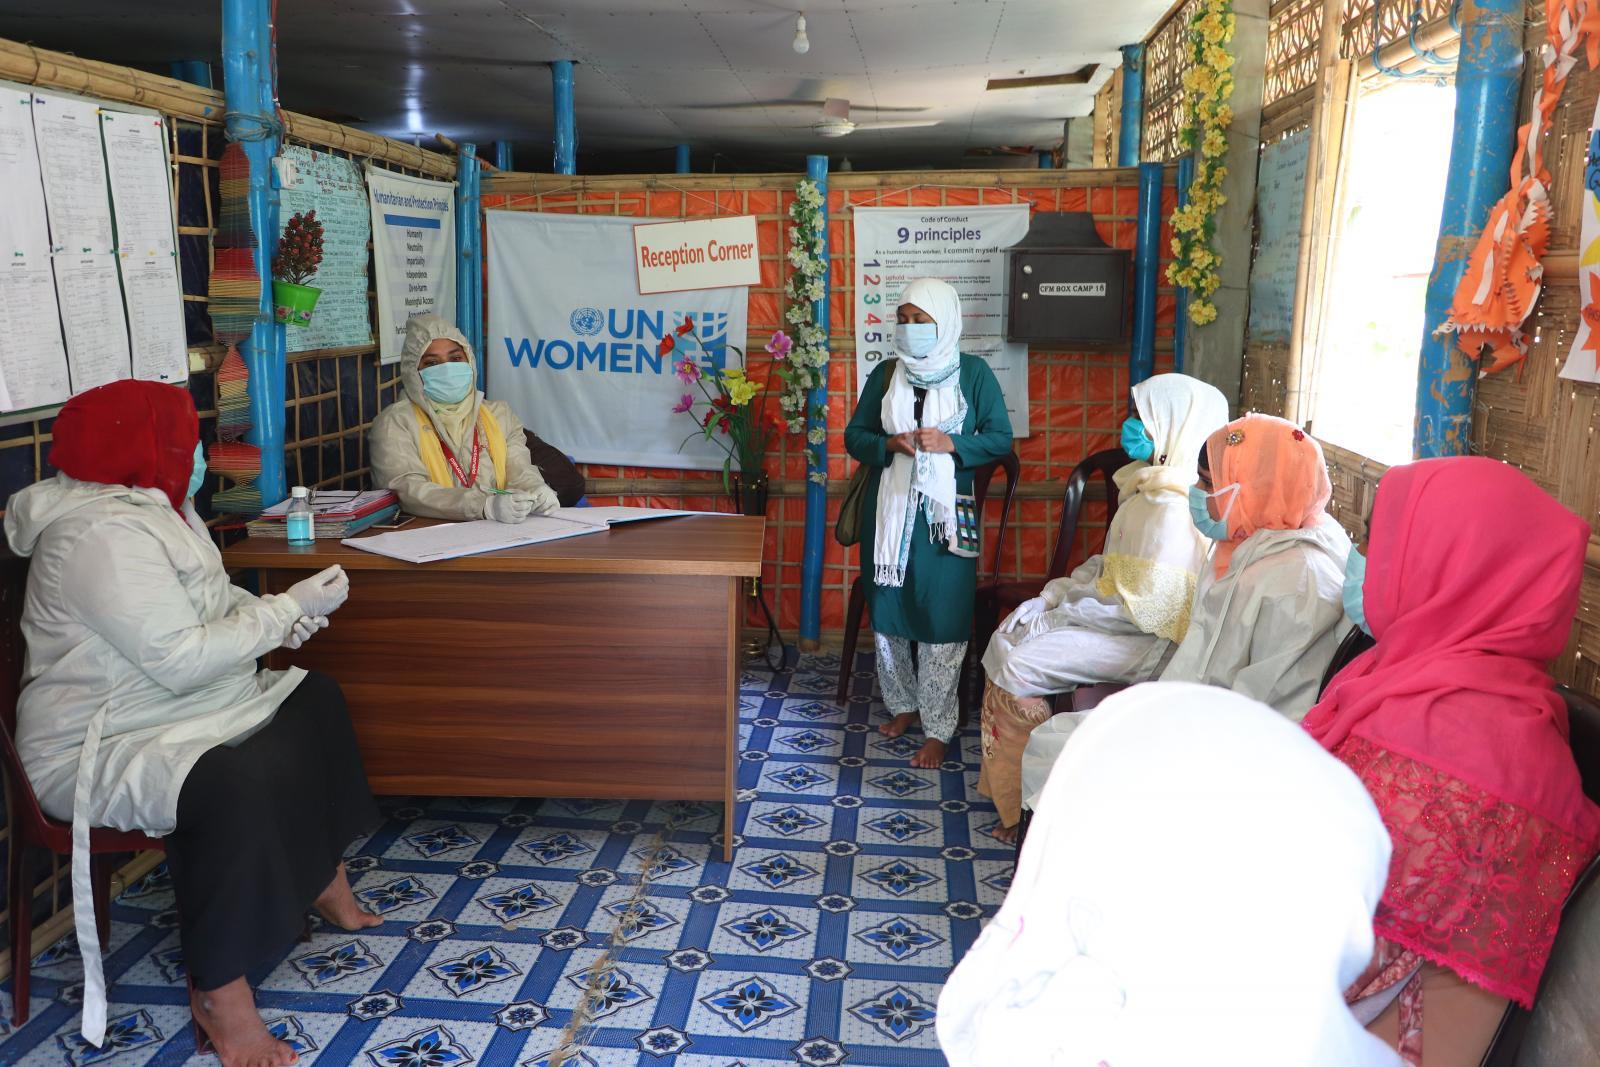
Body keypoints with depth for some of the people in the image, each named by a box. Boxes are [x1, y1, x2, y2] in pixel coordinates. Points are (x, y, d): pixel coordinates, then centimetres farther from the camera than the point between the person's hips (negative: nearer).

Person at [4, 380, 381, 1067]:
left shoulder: (152, 508, 7)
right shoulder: (104, 535, -25)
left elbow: (205, 601, 17)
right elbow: (182, 661, -30)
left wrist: (276, 616, -4)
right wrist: (291, 607, -21)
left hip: (185, 712, 11)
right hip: (100, 750, -11)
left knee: (317, 698, 16)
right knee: (236, 787, -36)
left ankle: (324, 882, 22)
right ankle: (219, 995, -20)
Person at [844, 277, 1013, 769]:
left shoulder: (973, 373, -2)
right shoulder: (885, 375, 5)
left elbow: (1001, 438, -2)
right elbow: (854, 435, 8)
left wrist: (949, 443, -17)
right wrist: (888, 444, -12)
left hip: (945, 511, -3)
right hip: (889, 507, 3)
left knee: (941, 619, -3)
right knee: (888, 610, 10)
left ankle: (938, 728, 7)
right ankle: (903, 704, 29)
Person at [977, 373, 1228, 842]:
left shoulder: (1174, 507, -24)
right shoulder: (1151, 486, 8)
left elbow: (1137, 606, -26)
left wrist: (1057, 610, -16)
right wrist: (1057, 593, 1)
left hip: (1139, 639, -10)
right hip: (1116, 613, 10)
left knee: (1016, 666, -17)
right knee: (1009, 632, 6)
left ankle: (1024, 804, 0)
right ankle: (1008, 784, 13)